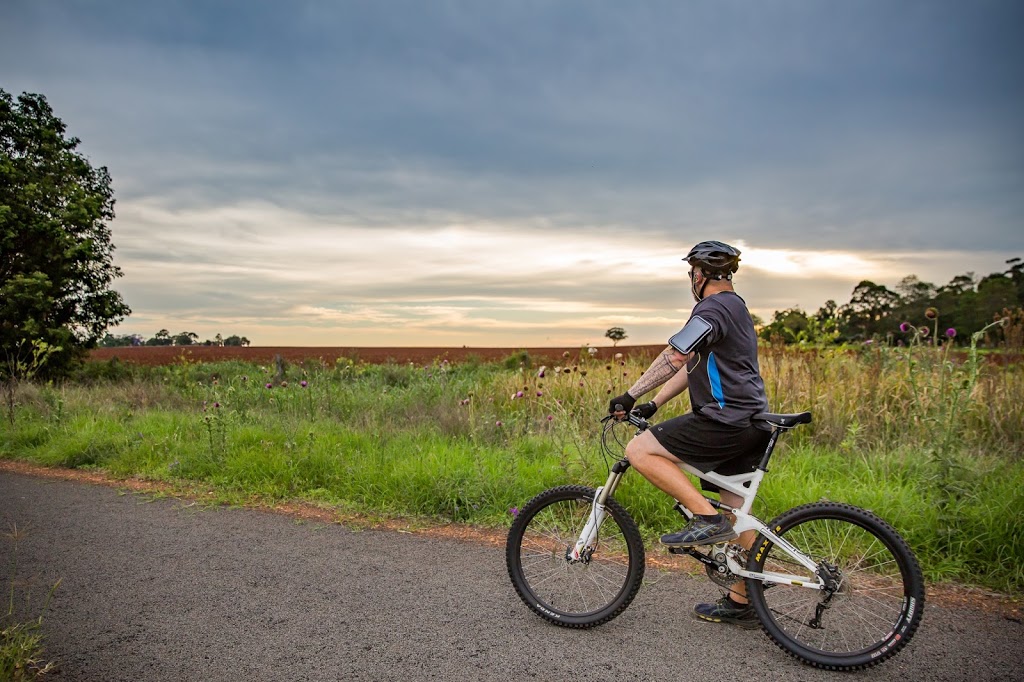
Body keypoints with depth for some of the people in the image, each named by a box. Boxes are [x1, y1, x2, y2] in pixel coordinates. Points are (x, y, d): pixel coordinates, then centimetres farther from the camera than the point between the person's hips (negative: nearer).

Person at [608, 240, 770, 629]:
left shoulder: (715, 306, -11)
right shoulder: (734, 307, 22)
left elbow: (674, 357, -22)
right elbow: (691, 364, 19)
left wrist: (631, 395, -18)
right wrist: (653, 404, 14)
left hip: (726, 420, -11)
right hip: (749, 423, 11)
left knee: (639, 451, -13)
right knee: (735, 514, 15)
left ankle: (707, 519, -12)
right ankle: (741, 603, 25)